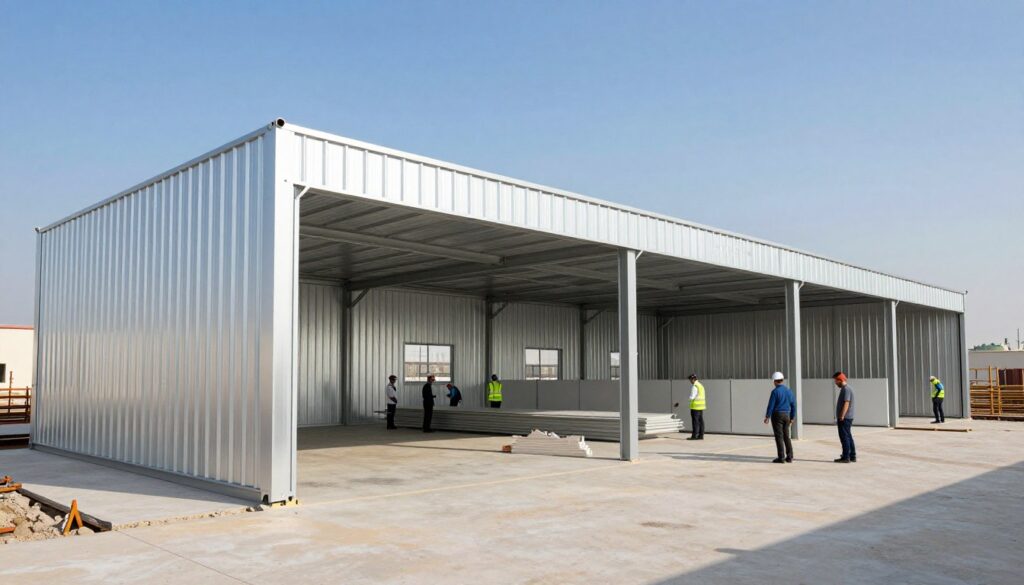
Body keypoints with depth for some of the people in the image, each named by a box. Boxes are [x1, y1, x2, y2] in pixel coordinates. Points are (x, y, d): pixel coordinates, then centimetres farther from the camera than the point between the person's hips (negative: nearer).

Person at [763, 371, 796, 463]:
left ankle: (781, 458, -3)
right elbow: (793, 405, 8)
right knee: (786, 437, 12)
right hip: (786, 415, 6)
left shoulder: (775, 391, -13)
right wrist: (792, 418, 15)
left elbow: (771, 405, -15)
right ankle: (789, 457, 10)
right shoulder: (789, 390, 6)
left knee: (779, 437, -2)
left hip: (777, 415, -6)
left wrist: (767, 417, -6)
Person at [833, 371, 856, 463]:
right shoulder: (846, 388, 17)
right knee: (848, 437, 13)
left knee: (844, 437, -7)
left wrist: (842, 416, -24)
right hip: (848, 417, 10)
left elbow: (846, 403, -22)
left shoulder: (846, 389, -15)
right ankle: (852, 457, 17)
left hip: (844, 418, -10)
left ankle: (846, 457, -5)